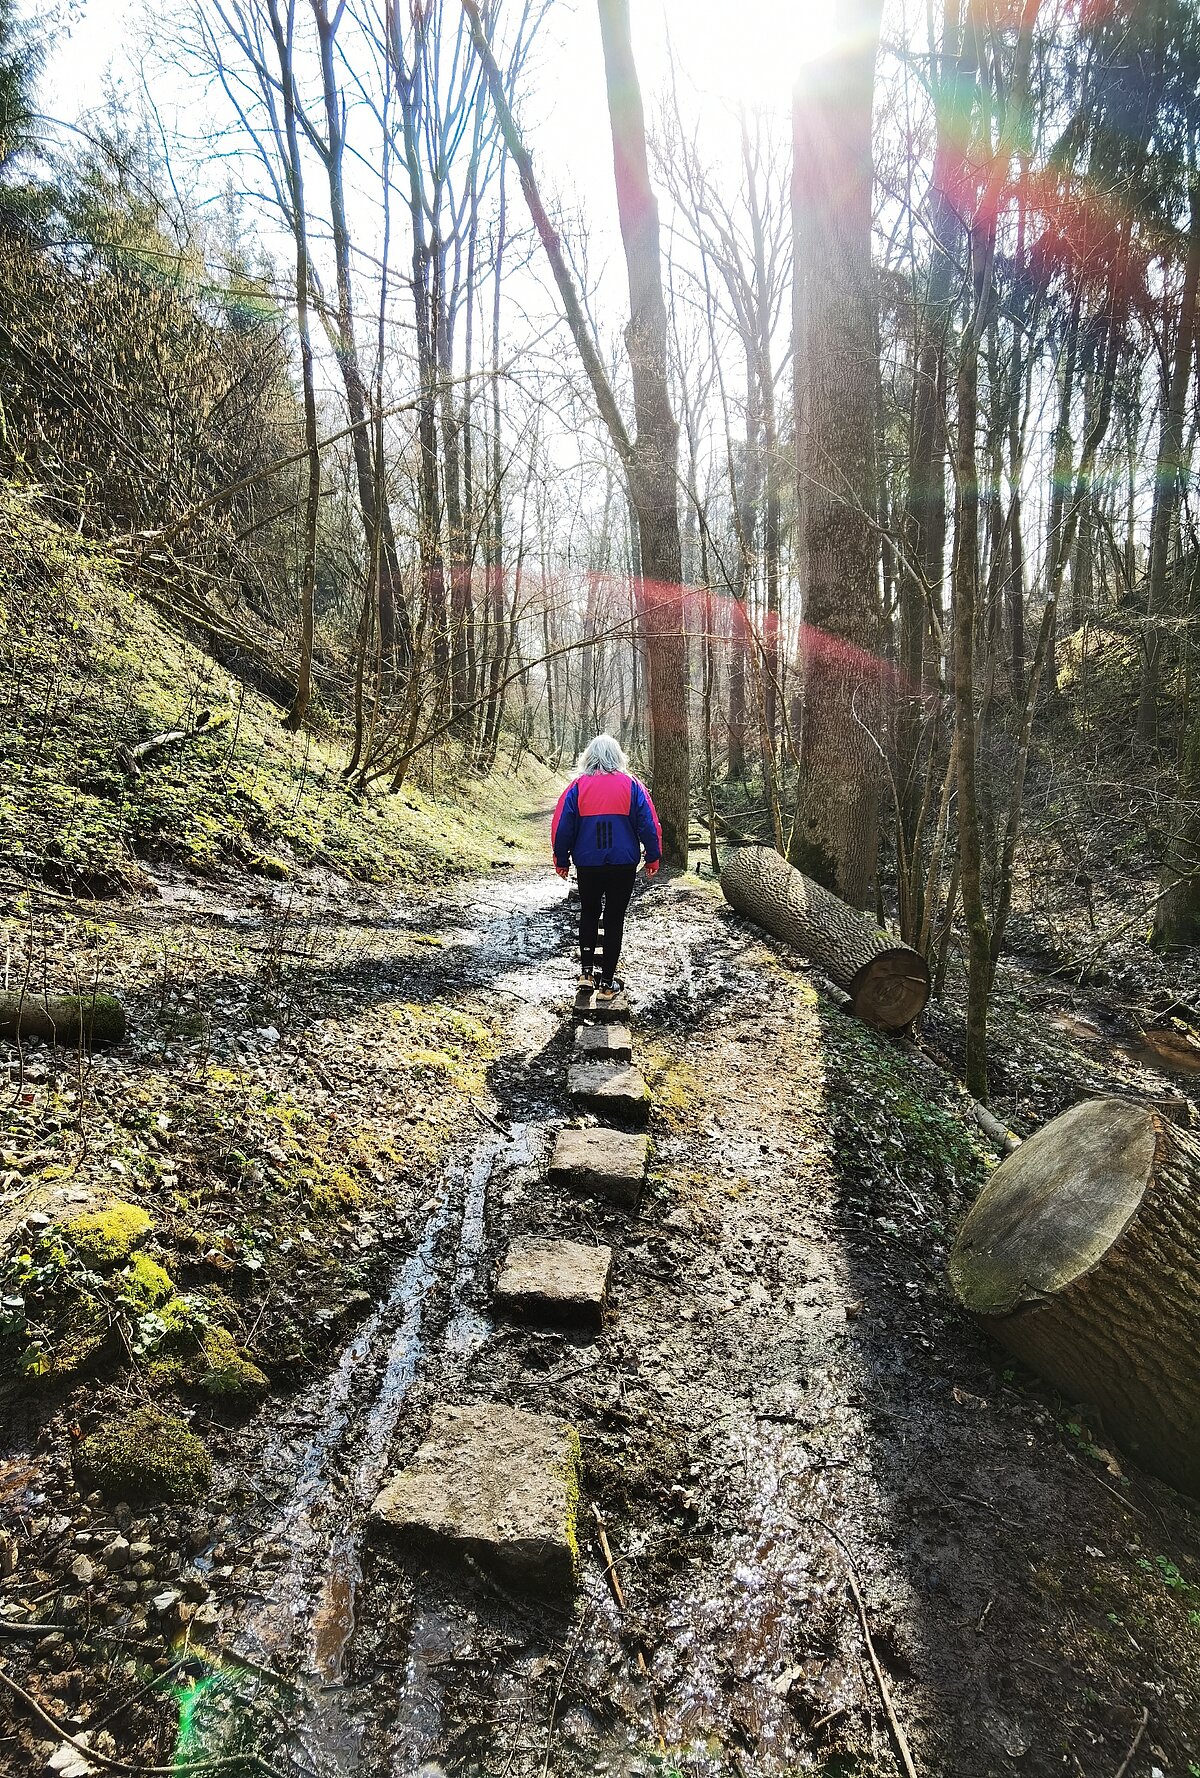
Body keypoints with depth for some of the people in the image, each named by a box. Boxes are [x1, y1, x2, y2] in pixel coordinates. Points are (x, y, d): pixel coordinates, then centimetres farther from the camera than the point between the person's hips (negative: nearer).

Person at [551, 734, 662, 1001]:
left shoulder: (578, 786, -2)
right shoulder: (631, 785, -2)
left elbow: (562, 826, 1)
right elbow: (648, 824, -2)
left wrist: (562, 860, 12)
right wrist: (653, 858, 7)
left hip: (587, 864, 1)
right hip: (623, 864, -1)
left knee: (588, 914, 22)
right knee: (614, 920, 6)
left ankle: (586, 970, 15)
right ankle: (607, 984, 8)